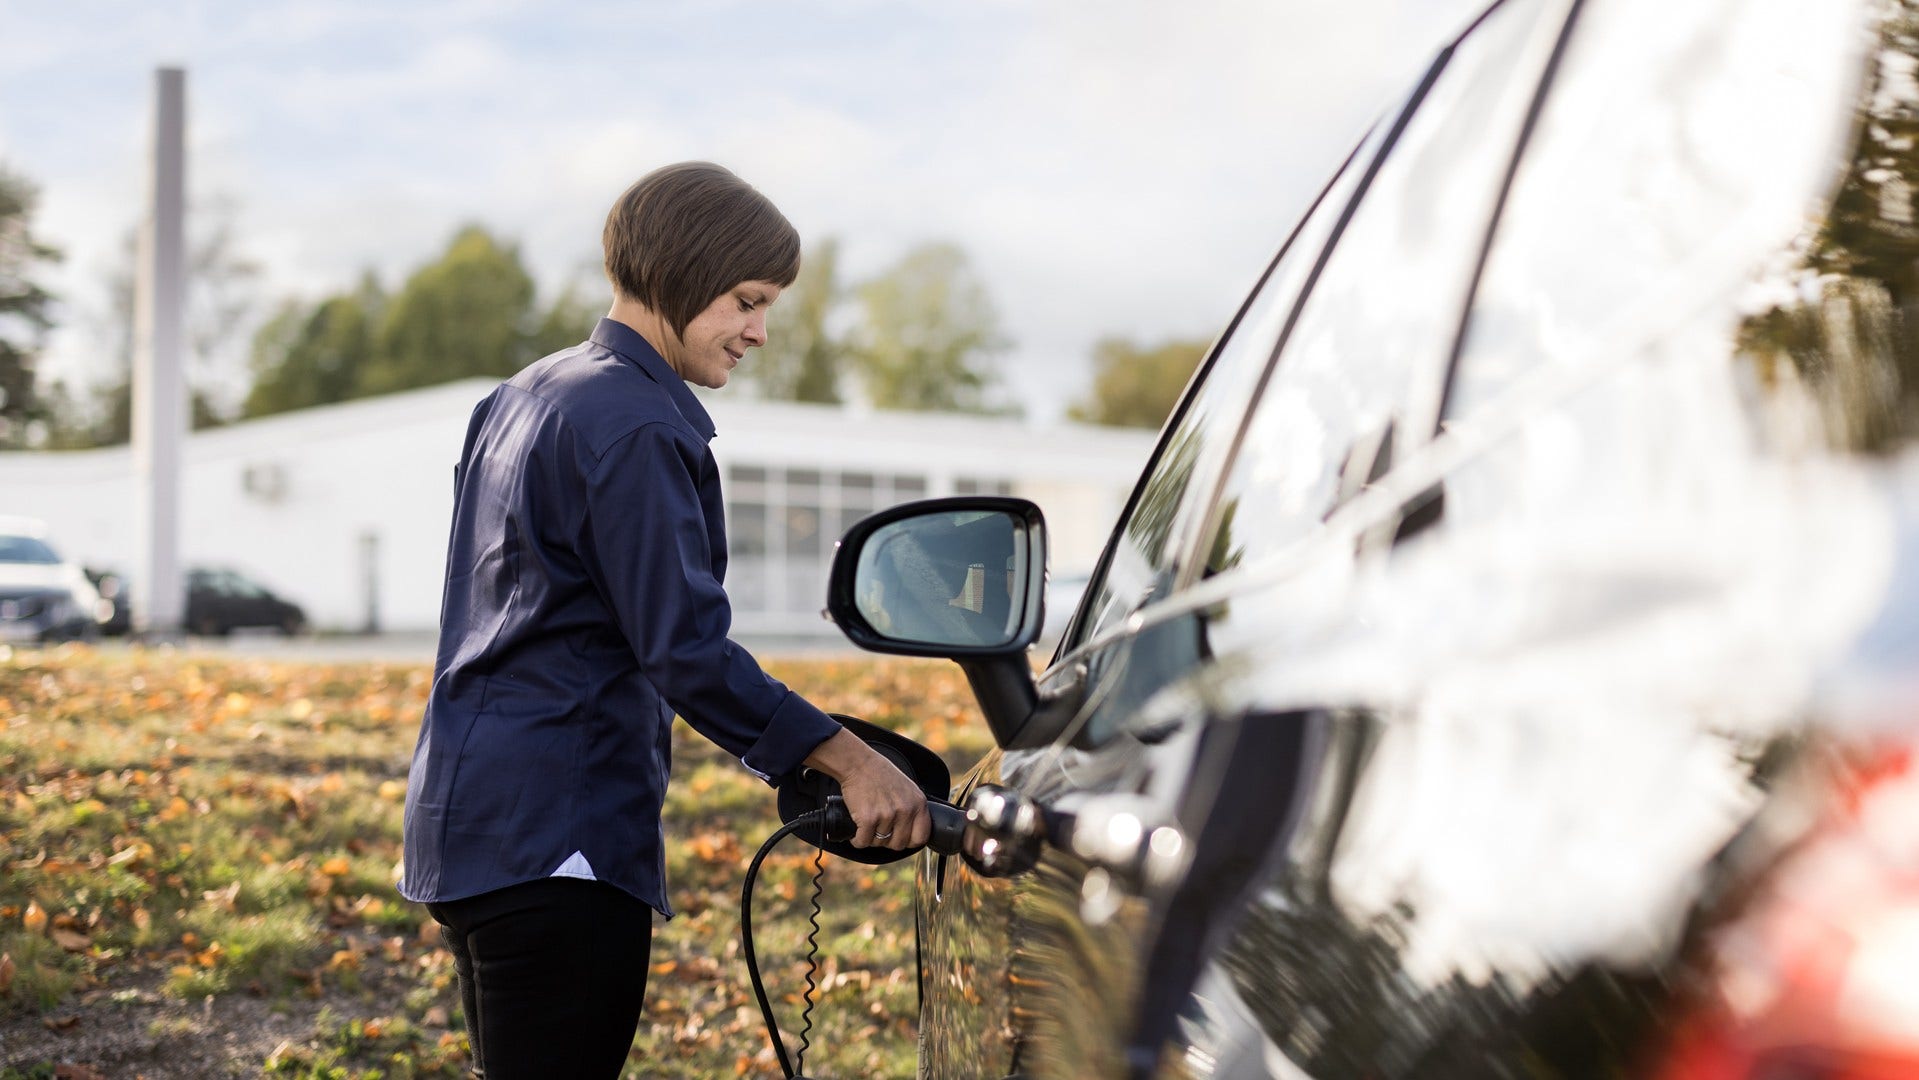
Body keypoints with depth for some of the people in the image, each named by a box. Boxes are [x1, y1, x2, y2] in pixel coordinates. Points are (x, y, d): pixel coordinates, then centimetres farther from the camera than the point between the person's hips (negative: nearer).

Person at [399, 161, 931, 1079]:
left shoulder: (525, 398, 18)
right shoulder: (633, 426, -13)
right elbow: (684, 649, -21)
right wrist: (849, 761, -21)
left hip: (471, 826, 10)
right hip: (555, 843, -10)